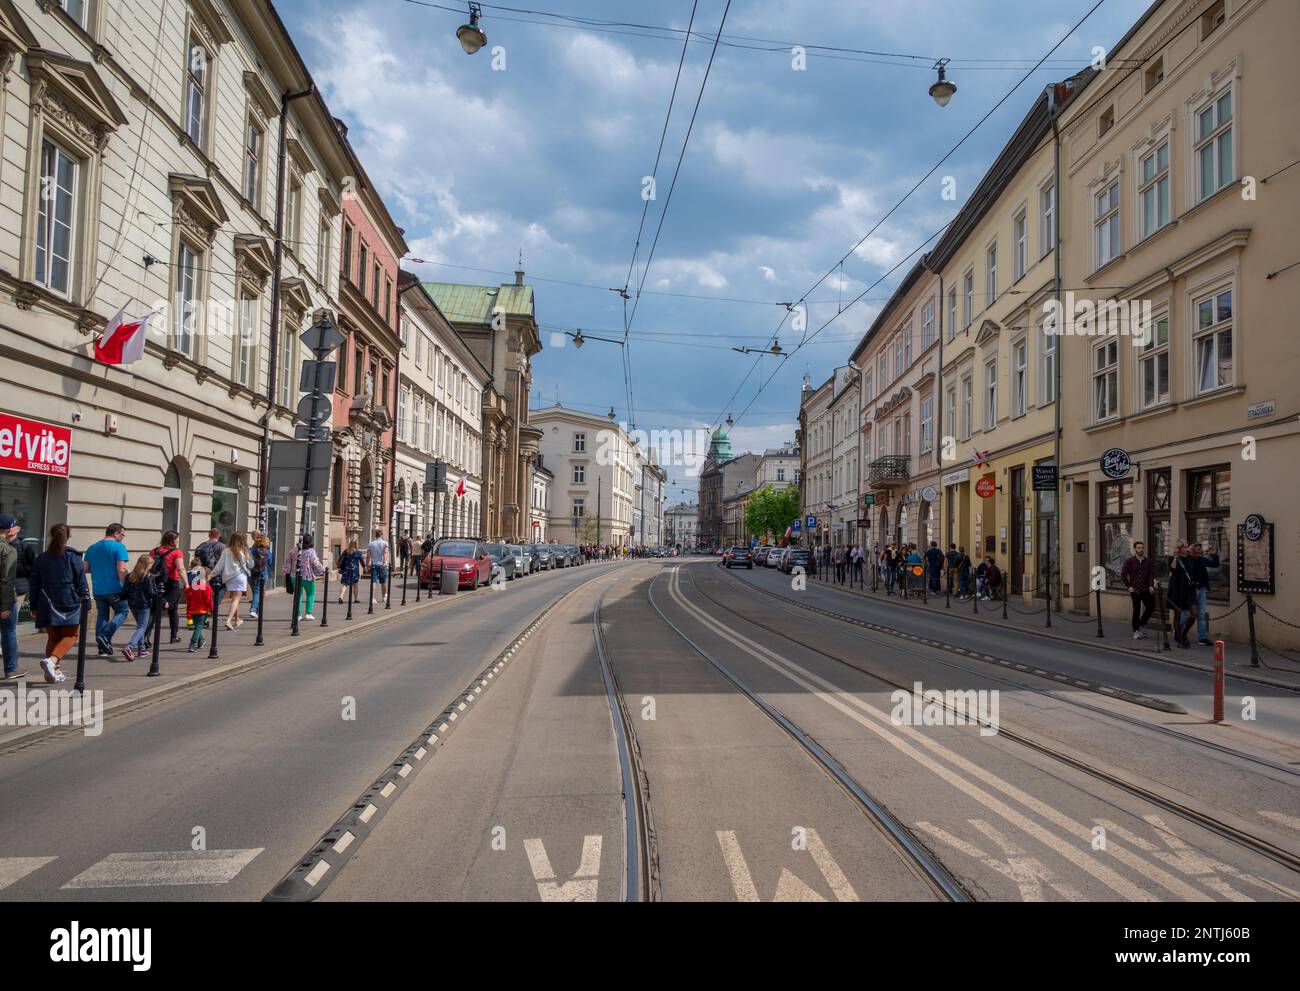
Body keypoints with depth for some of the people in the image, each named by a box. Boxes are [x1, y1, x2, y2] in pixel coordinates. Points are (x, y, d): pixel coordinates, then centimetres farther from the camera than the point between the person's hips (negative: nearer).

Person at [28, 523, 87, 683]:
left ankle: (55, 672, 10)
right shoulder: (73, 556, -5)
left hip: (47, 604, 4)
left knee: (53, 637, 13)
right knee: (70, 635, 4)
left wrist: (34, 606, 16)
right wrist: (85, 601, -1)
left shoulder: (41, 558, 8)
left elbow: (35, 584, 10)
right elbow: (81, 581, -6)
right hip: (69, 602, -4)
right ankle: (52, 660, -19)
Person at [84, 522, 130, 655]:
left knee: (101, 616, 13)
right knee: (121, 612, 8)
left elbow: (85, 569, 14)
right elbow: (121, 570, -17)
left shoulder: (92, 548, 12)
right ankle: (105, 637, -11)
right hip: (115, 589, -6)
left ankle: (103, 648, 12)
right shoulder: (119, 547, -9)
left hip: (98, 590, 6)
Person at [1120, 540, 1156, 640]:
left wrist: (1151, 586, -13)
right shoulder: (1130, 561, 1)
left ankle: (1142, 624, 23)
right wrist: (1128, 586, -4)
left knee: (1151, 607, -2)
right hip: (1135, 590, -2)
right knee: (1136, 610, -1)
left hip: (1146, 590, 2)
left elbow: (1152, 575, 1)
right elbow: (1123, 574, 1)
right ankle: (1136, 631, 8)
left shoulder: (1149, 562, 7)